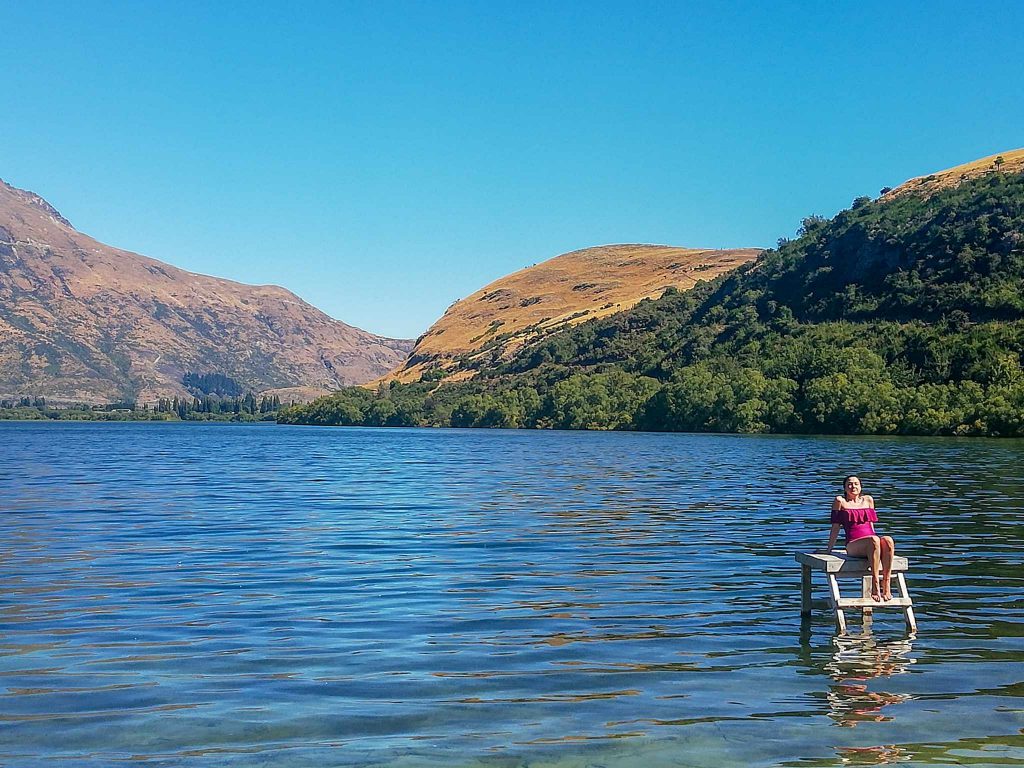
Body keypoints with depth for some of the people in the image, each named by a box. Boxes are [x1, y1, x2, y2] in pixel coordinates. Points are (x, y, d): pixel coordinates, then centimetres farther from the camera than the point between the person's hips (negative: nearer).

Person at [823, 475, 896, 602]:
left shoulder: (868, 500, 24)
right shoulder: (840, 501, 13)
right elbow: (835, 527, 12)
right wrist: (828, 549, 10)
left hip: (871, 542, 4)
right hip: (853, 544, -4)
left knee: (888, 540, -33)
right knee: (874, 540, -38)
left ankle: (887, 585, -39)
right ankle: (875, 585, -44)